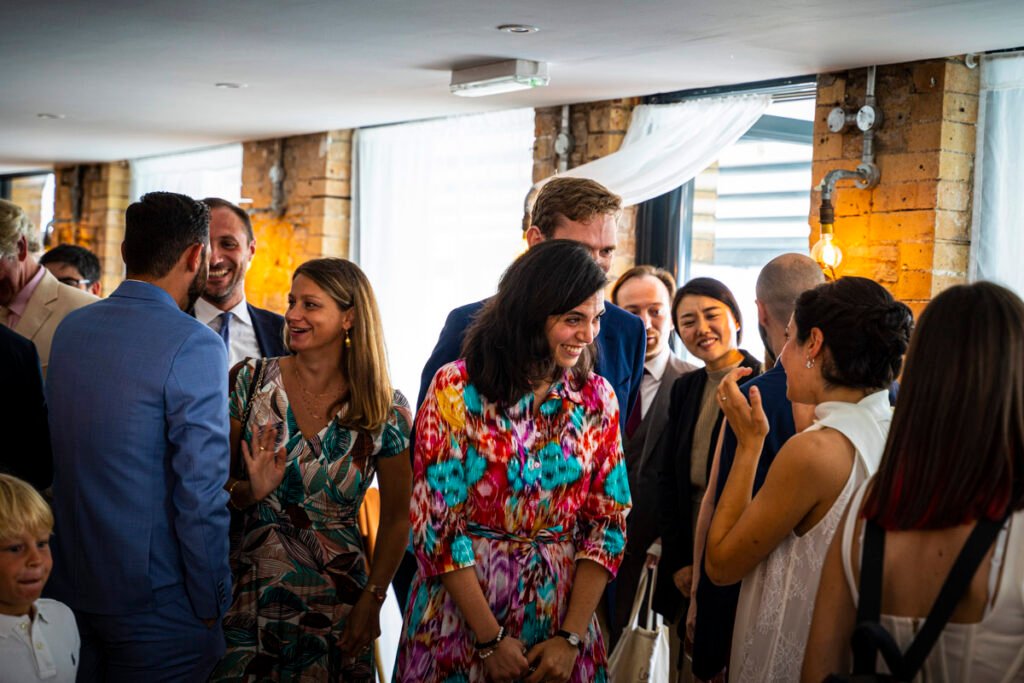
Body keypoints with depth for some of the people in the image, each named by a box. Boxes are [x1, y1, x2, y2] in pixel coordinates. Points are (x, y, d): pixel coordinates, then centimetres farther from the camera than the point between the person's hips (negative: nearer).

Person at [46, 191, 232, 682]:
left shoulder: (70, 328, 4)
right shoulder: (195, 346, -18)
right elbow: (200, 492, -20)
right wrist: (212, 605, -11)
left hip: (69, 587, 7)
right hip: (155, 604, -7)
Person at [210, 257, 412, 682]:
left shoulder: (386, 410, -8)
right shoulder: (255, 380, -4)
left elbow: (396, 517, 0)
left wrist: (372, 600, -5)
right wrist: (249, 491, -17)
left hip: (338, 597, -1)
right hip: (249, 589, 1)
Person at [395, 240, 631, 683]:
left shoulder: (597, 398, 0)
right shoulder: (457, 389, -9)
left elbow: (609, 523, -1)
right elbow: (436, 525, -10)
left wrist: (572, 638, -10)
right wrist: (491, 640, -13)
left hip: (560, 611, 3)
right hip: (460, 620, -2)